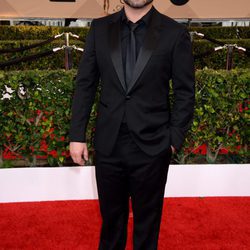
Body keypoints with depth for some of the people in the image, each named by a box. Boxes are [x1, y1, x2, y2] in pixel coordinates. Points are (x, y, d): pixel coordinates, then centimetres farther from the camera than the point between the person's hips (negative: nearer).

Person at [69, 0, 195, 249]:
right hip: (108, 144, 2)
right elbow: (85, 84, 3)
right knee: (110, 213, 20)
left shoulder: (175, 33, -5)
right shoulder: (100, 28, 2)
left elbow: (185, 93, -2)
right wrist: (77, 134, 0)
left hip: (151, 146, -2)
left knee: (147, 217, 17)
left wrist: (175, 139, -6)